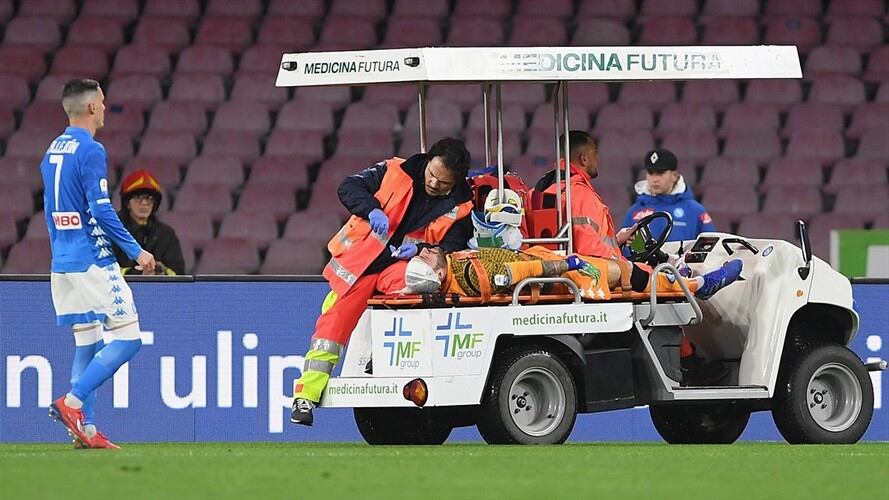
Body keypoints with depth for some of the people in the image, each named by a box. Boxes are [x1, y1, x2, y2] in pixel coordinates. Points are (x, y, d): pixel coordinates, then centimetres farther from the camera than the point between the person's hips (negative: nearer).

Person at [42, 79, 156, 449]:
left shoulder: (53, 151, 14)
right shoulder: (90, 151, -13)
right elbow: (101, 212, -18)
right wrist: (136, 251, -13)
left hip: (61, 265, 9)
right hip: (92, 262, -9)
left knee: (86, 343, 11)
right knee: (127, 339, -6)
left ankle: (85, 429, 6)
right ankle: (72, 402, -16)